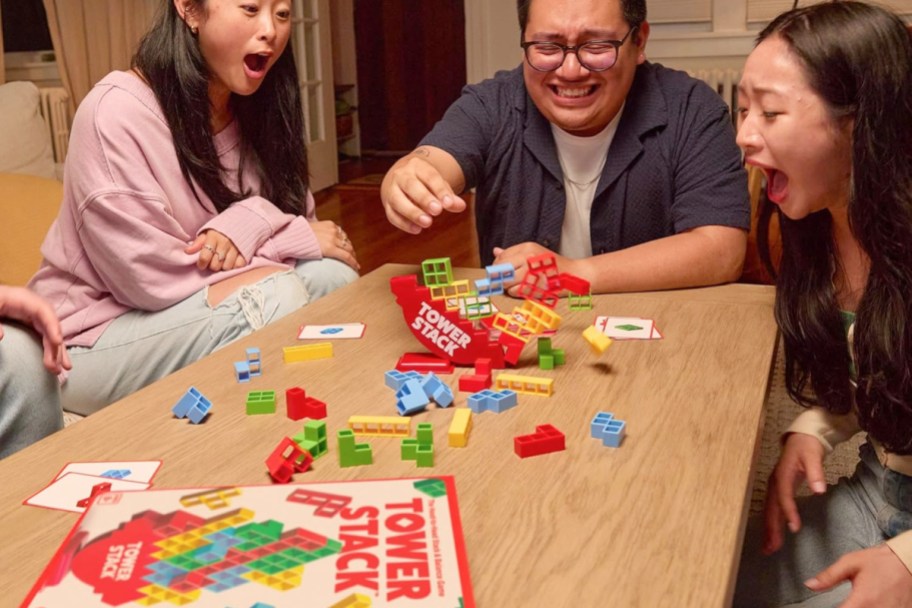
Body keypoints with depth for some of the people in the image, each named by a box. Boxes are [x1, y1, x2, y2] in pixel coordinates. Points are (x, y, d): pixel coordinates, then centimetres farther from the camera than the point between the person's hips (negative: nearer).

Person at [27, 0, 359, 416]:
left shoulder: (256, 105, -1)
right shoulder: (116, 112, -21)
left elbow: (299, 218, 1)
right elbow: (154, 279, -23)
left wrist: (256, 219, -23)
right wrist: (298, 239, -19)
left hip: (187, 306, 6)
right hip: (94, 341, -6)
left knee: (331, 275, -16)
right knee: (273, 296, -28)